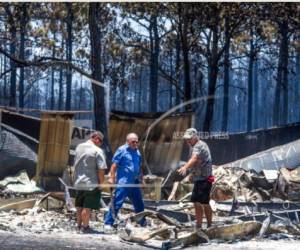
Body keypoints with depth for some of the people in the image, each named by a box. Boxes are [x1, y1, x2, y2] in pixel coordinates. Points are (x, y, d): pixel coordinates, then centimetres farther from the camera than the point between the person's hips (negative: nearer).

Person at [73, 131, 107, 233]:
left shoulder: (79, 147, 7)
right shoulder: (97, 151, -14)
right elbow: (101, 169, -17)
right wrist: (101, 183, -6)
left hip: (78, 182, 6)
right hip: (91, 183, -6)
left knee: (79, 206, 16)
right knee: (87, 207, 1)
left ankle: (79, 225, 24)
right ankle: (85, 226, 5)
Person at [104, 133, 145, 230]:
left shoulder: (137, 152, 15)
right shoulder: (121, 150, -6)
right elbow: (114, 165, -9)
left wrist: (141, 180, 23)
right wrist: (112, 178, -16)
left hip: (134, 182, 7)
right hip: (122, 182, -7)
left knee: (139, 204, 14)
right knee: (116, 203, -10)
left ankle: (143, 222, 28)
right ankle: (108, 223, -8)